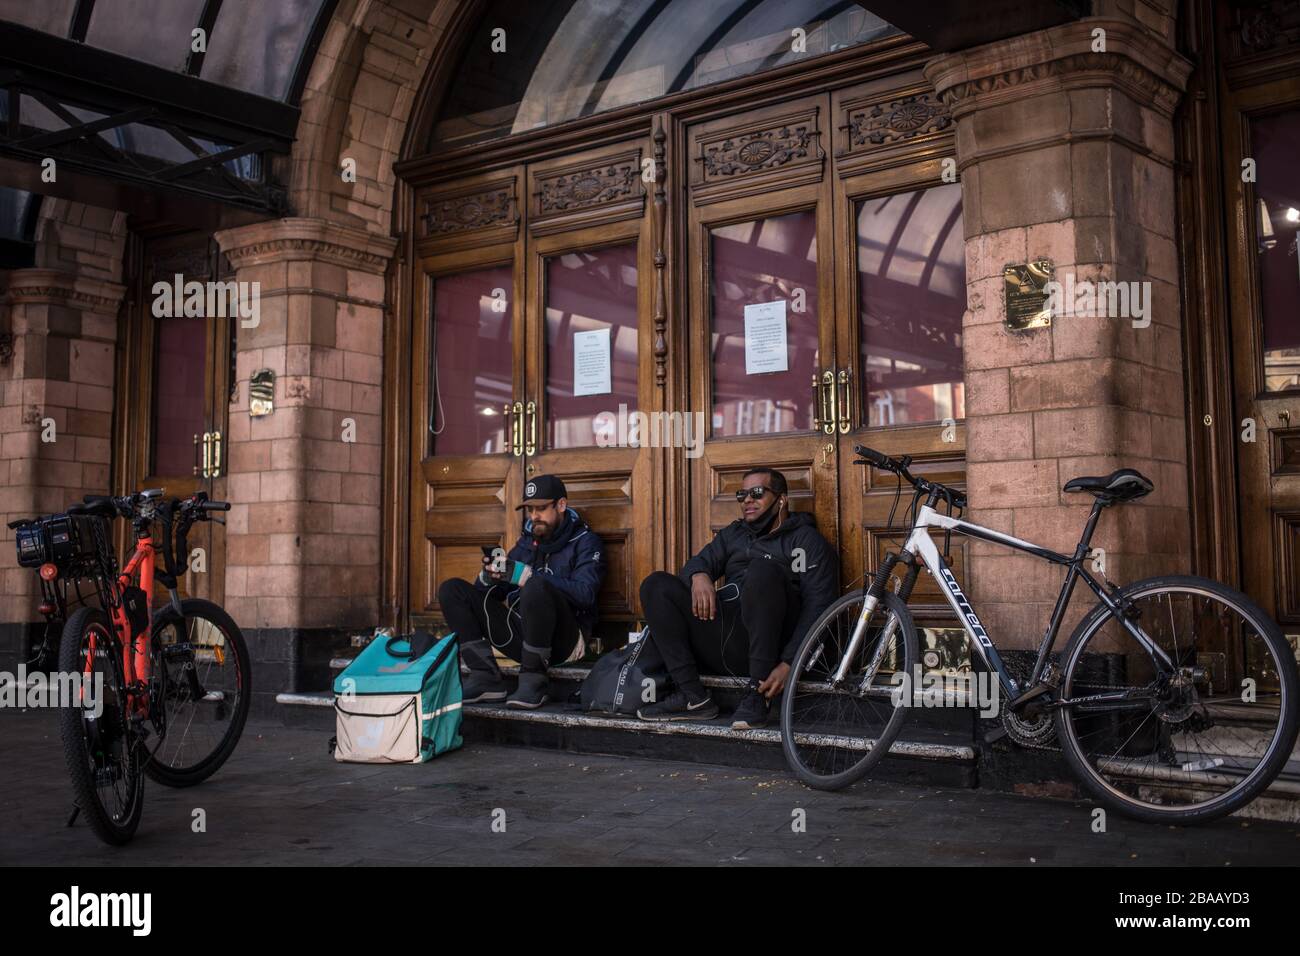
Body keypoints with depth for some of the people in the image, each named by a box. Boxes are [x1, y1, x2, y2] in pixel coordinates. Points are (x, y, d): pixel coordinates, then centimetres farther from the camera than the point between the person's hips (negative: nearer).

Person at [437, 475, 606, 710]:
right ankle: (486, 677, -12)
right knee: (452, 589, 0)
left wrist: (524, 575, -22)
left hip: (564, 639, -6)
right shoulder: (527, 542, 18)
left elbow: (585, 594, -18)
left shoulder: (584, 541, 2)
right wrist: (489, 575, -8)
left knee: (537, 586, -36)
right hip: (522, 636, 7)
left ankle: (533, 681, -22)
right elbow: (488, 593, 17)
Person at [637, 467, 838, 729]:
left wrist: (788, 664, -18)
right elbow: (699, 562, 13)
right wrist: (699, 576, -15)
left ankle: (758, 696, -27)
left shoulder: (808, 540, 10)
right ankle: (692, 696, -17)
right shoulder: (734, 533, 28)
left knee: (763, 569, -31)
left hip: (769, 643, -5)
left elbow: (818, 608, -4)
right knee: (656, 585, -8)